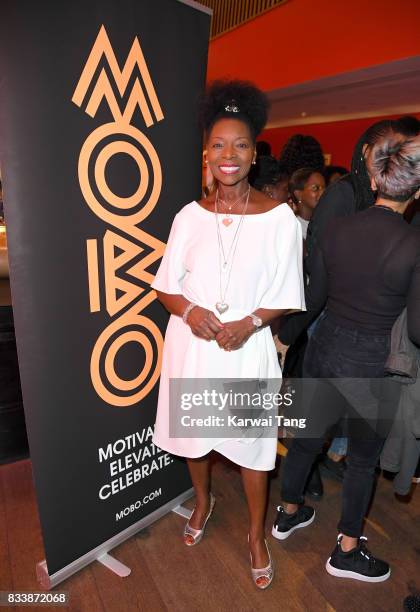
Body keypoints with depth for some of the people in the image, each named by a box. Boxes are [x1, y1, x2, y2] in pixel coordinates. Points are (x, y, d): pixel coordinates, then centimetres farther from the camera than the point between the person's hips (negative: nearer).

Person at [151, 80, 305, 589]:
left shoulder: (278, 216, -7)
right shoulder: (190, 215, 0)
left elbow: (285, 297, -4)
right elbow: (165, 285, 4)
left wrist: (249, 323, -20)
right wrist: (189, 311, -16)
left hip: (247, 347, -2)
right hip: (190, 343, 3)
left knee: (251, 443, 12)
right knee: (192, 432, 20)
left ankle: (256, 535, 40)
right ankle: (202, 502, 52)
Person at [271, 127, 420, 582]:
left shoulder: (336, 229, -6)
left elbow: (314, 300, 2)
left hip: (324, 350, 5)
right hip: (372, 364, -4)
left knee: (308, 434, 23)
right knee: (363, 458, 18)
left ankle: (288, 513, 48)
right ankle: (346, 551, 40)